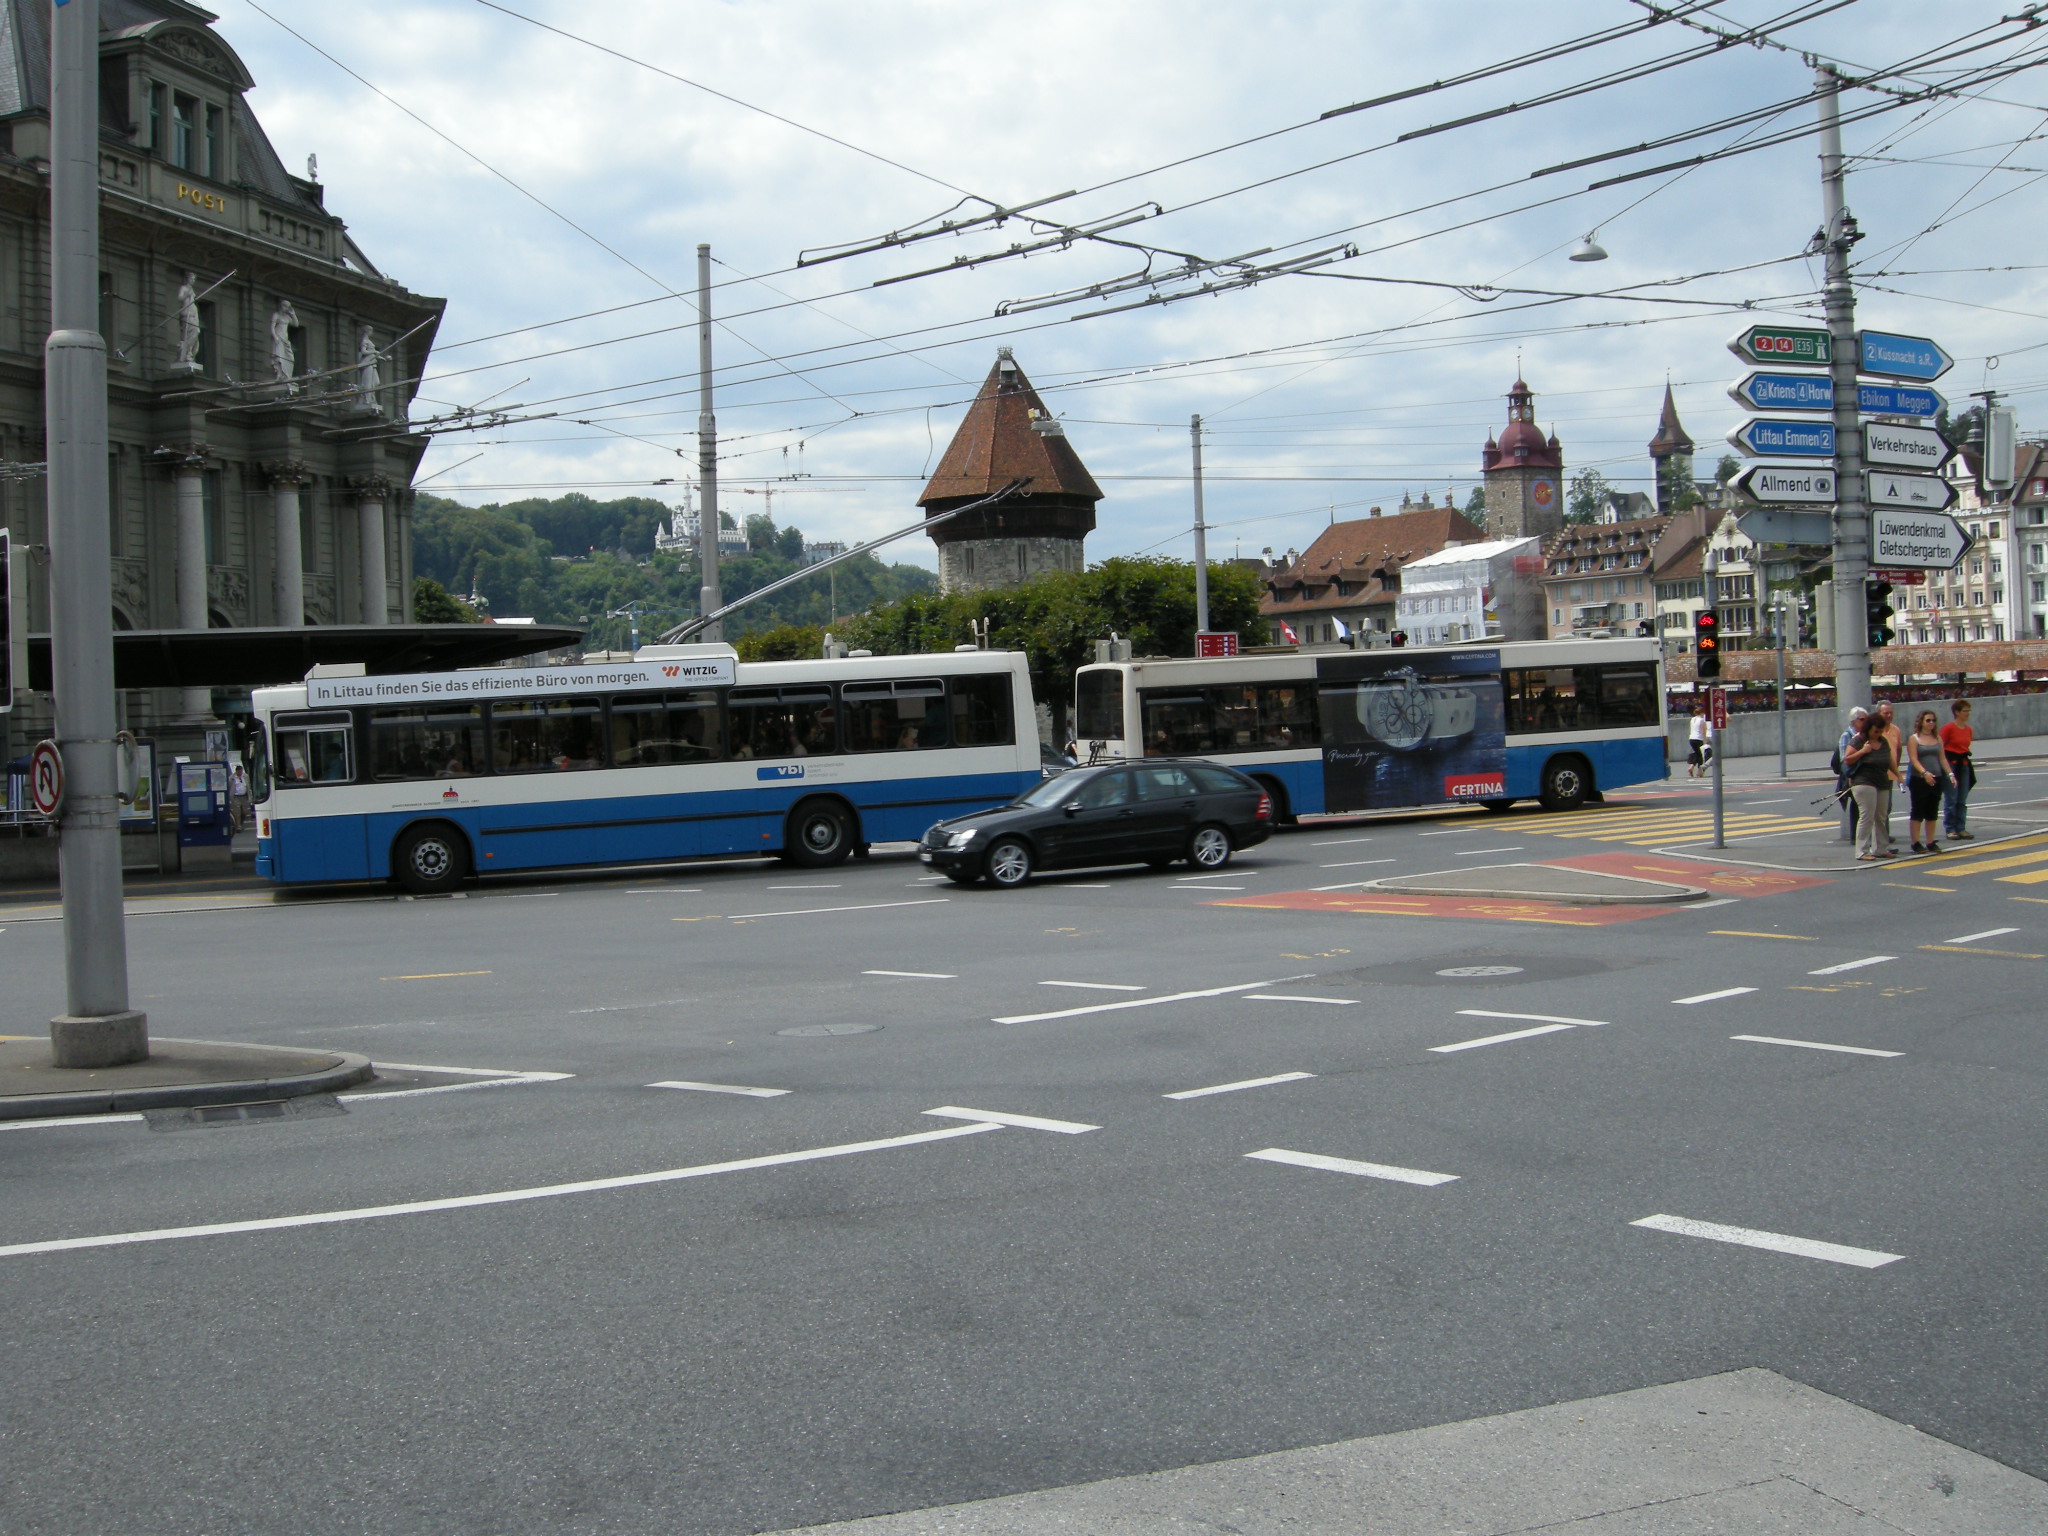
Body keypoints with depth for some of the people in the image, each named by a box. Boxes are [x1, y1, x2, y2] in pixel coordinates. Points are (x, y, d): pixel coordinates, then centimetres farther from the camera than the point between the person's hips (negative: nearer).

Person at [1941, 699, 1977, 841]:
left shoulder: (1969, 729, 9)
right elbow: (1940, 748, -10)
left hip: (1964, 764, 7)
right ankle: (1950, 829, 2)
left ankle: (1961, 828, 12)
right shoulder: (1948, 728, -10)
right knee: (1951, 799, -4)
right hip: (1951, 764, -7)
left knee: (1962, 800, 8)